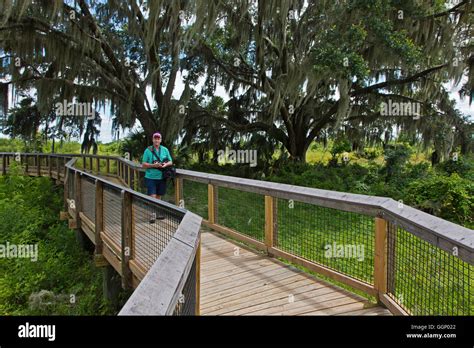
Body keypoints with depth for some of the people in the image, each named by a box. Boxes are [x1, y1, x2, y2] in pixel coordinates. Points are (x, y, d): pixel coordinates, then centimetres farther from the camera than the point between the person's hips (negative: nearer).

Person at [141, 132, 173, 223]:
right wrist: (154, 165, -20)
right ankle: (153, 215, 0)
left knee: (158, 196, 14)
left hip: (161, 177, 4)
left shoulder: (165, 150, 6)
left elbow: (170, 162, 10)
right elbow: (143, 164, -5)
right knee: (152, 196, -9)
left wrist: (166, 164, -13)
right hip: (151, 177, -4)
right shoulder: (148, 150, -4)